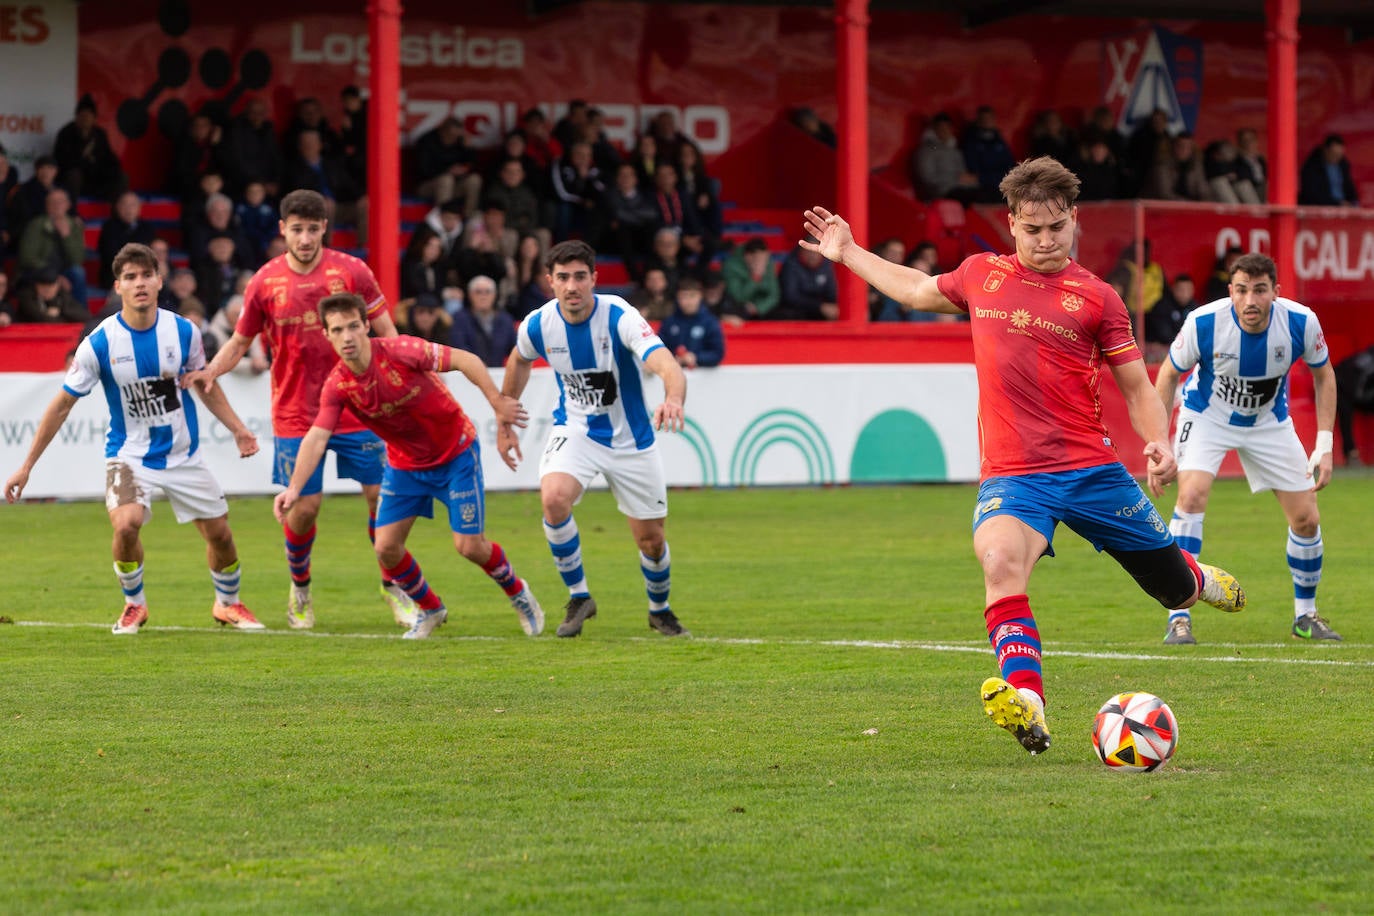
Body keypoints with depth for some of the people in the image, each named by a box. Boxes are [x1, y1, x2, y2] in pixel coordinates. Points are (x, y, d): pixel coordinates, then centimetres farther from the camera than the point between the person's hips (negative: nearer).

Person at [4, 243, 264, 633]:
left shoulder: (183, 332, -9)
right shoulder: (100, 343, -16)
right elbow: (62, 404, -7)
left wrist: (237, 428, 1)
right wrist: (26, 466, -6)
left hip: (183, 453, 3)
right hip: (129, 454, -3)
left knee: (220, 534, 6)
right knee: (126, 524, -27)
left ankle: (228, 604, 36)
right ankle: (134, 605, 0)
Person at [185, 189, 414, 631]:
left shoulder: (351, 271, -4)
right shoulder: (265, 282, -2)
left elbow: (386, 333, 2)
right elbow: (240, 341, 9)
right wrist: (210, 371, -10)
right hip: (295, 414, 0)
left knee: (382, 495, -2)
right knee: (304, 506, -4)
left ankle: (393, 585, 18)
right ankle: (299, 588, 21)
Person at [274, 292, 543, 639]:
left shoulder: (400, 351, -26)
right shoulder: (337, 386, -16)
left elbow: (466, 360, -22)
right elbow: (316, 438, -23)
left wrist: (498, 402, -30)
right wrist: (294, 487, -38)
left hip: (456, 454, -4)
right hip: (405, 464, 4)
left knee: (469, 546, -7)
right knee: (386, 547, -5)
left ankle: (518, 593, 24)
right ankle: (429, 609, 22)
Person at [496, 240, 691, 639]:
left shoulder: (620, 318, -26)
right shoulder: (538, 325, -14)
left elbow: (667, 366, -41)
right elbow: (518, 362, 11)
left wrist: (674, 400, -63)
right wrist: (504, 423, 17)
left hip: (629, 438, -1)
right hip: (574, 430, 1)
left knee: (651, 538, 5)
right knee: (554, 498, -29)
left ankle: (659, 609, 38)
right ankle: (578, 597, -7)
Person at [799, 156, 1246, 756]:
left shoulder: (1095, 298, 2)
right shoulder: (981, 276, 10)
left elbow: (1138, 387, 6)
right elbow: (918, 291, 31)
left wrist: (1159, 443, -12)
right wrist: (847, 252, 36)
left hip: (1091, 469, -1)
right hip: (1012, 475, 1)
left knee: (1174, 588, 10)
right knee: (1000, 561, -32)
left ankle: (1200, 580, 50)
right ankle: (1026, 706, -42)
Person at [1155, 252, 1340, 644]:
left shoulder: (1301, 322, -24)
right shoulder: (1203, 324, -29)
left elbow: (1323, 375, -4)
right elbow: (1169, 374, -11)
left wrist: (1324, 446, -9)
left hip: (1269, 422, 3)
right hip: (1207, 416, -3)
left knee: (1306, 519, 0)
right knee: (1192, 495, -26)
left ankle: (1305, 615, 25)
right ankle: (1179, 618, -22)